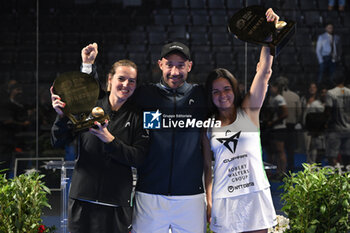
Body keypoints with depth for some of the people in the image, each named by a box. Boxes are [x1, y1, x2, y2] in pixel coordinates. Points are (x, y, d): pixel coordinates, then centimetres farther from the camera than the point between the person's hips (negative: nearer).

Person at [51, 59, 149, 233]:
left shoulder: (137, 117, 3)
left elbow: (138, 158, -6)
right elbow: (58, 142, 2)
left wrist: (109, 140, -17)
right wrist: (62, 116, -16)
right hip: (82, 196, 0)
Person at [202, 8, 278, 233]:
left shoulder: (249, 112, 1)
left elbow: (264, 73, -10)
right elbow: (207, 166, 7)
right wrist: (209, 203, 2)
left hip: (256, 195, 0)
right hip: (224, 202, 1)